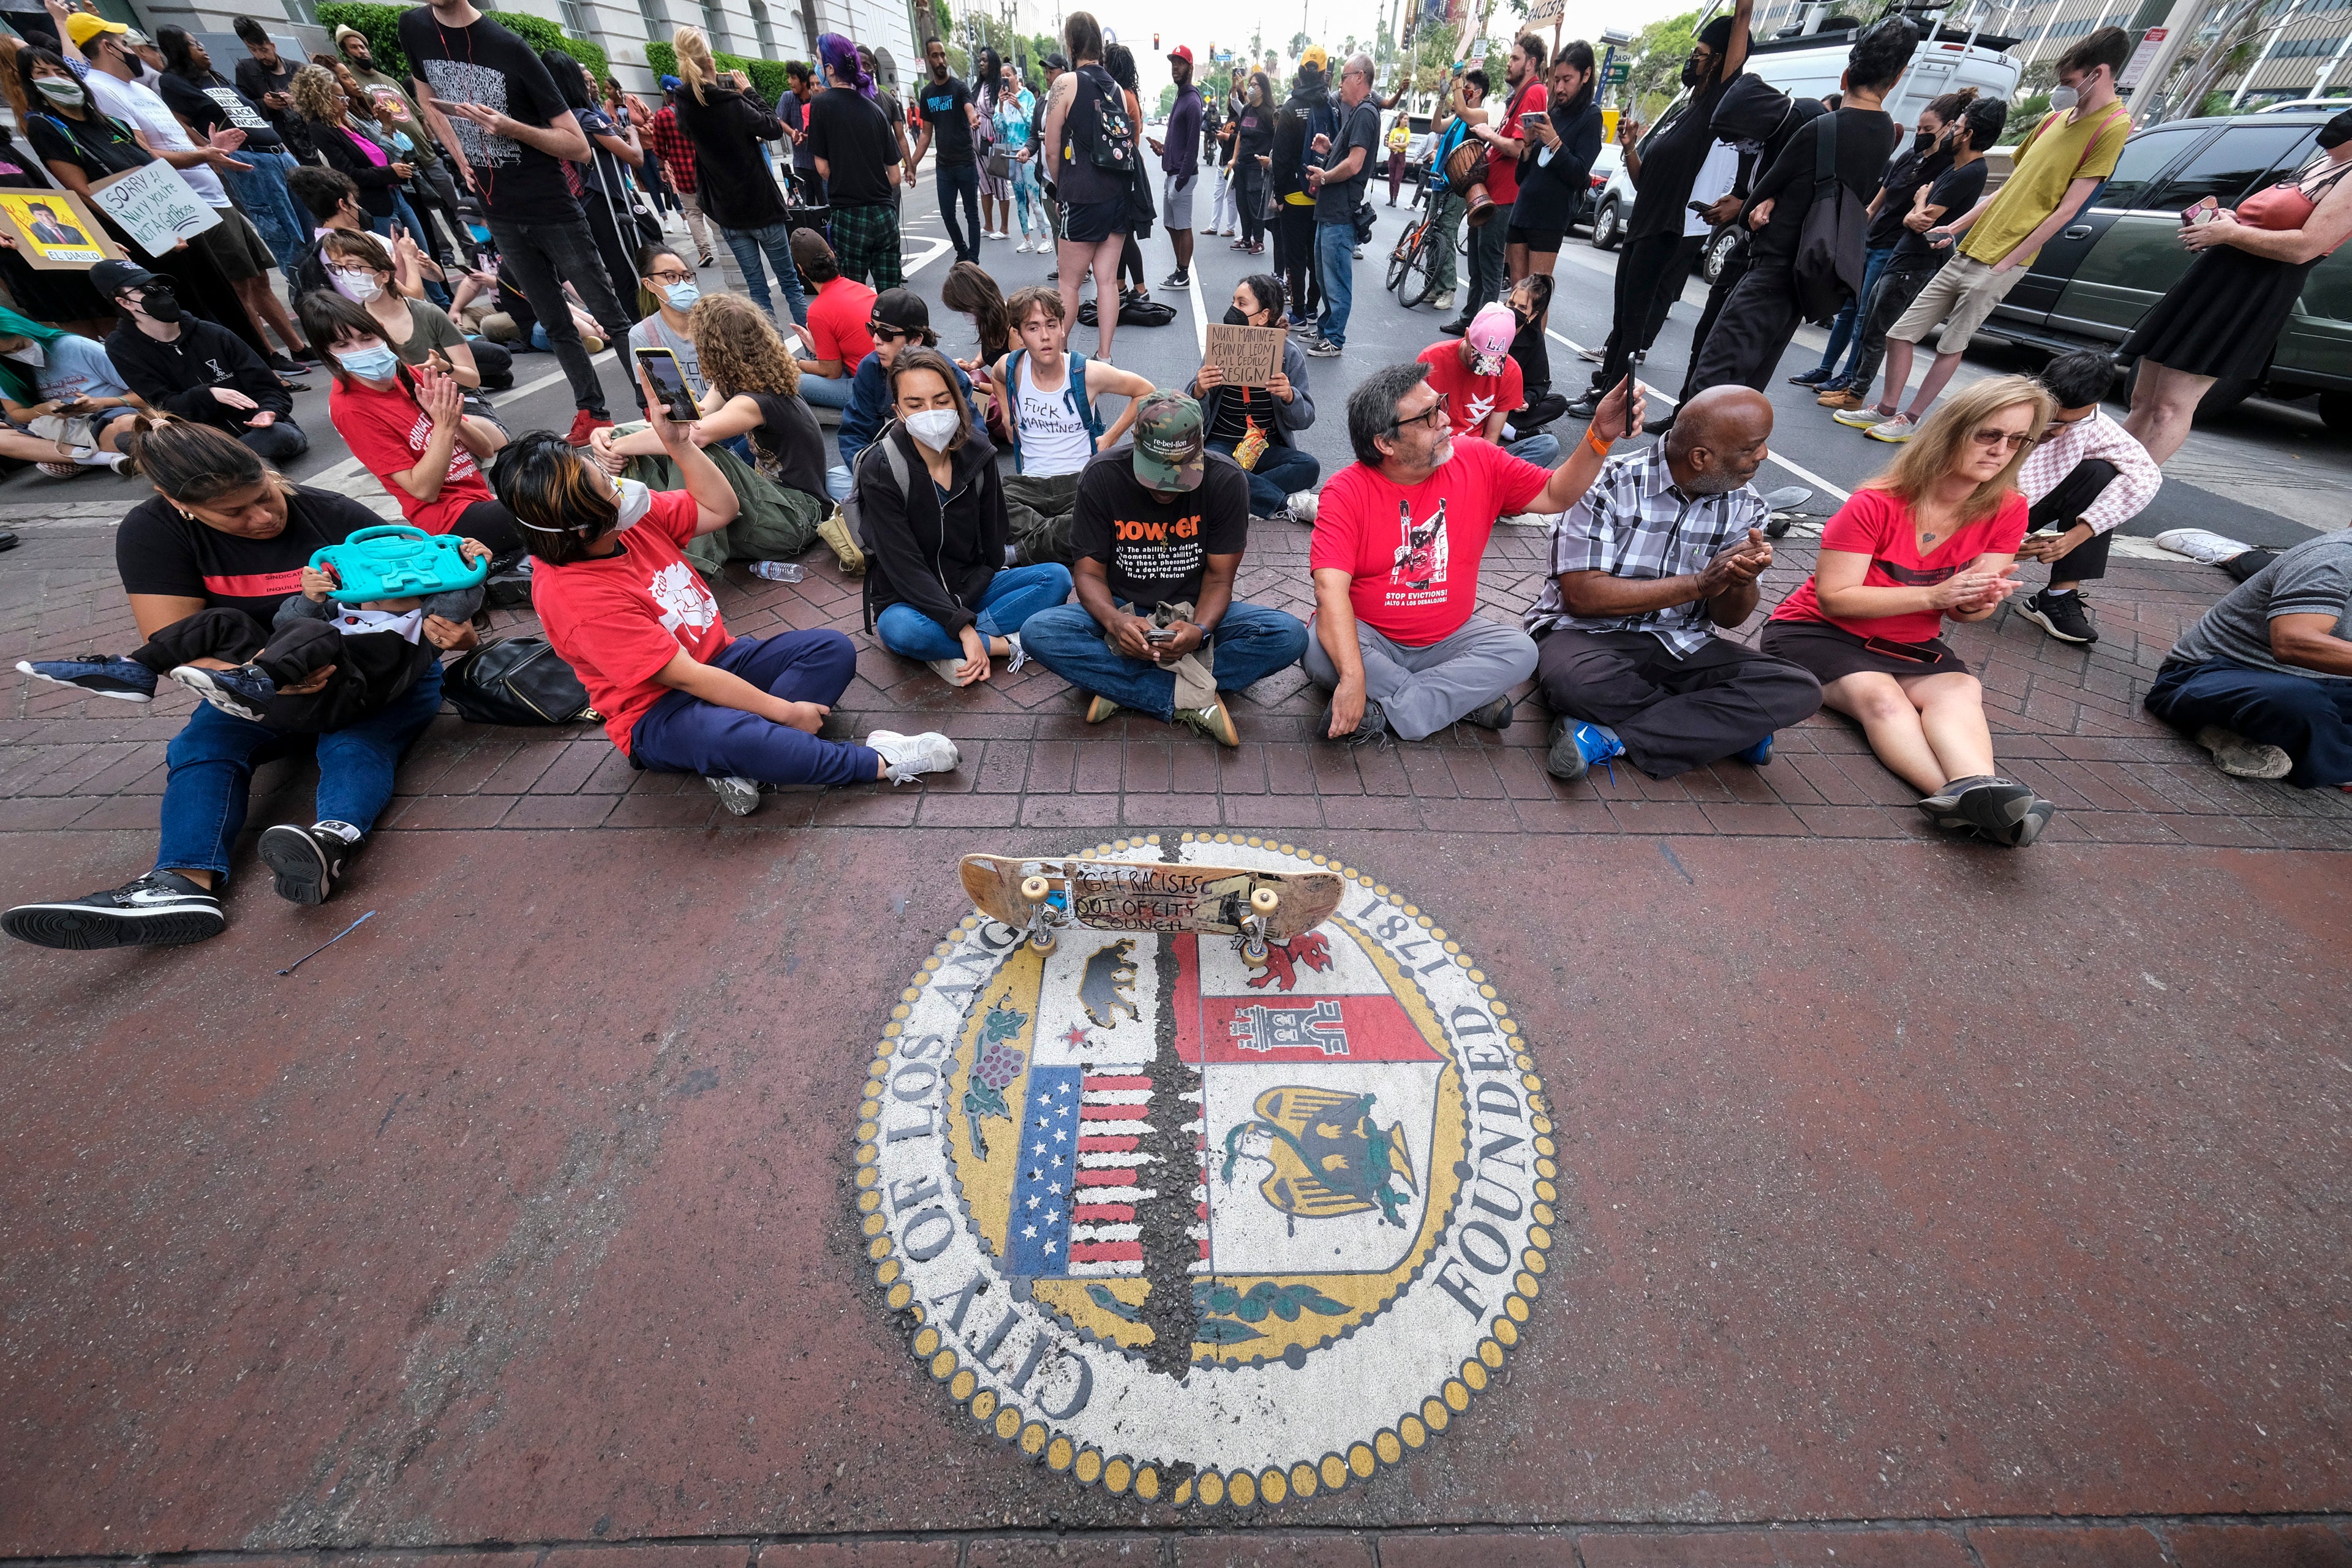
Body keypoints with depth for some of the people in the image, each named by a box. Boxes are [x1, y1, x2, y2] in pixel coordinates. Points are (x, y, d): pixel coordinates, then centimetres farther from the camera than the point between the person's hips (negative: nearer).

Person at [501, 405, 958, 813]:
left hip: (719, 658, 8)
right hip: (660, 713, -8)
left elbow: (720, 509, 6)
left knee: (833, 649, -11)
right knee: (730, 737, -41)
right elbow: (686, 677, -25)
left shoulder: (632, 514, -4)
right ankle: (881, 762, -26)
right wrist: (786, 711, -23)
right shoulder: (573, 596, -24)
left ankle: (736, 766, -25)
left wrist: (676, 442, -9)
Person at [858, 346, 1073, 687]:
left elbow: (993, 552, -2)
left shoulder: (978, 453, -6)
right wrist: (962, 625, -31)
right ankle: (1004, 643, -18)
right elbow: (906, 569, -21)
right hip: (909, 600, -4)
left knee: (1057, 577, -16)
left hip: (970, 589, 4)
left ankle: (951, 652, -22)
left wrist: (962, 617, -13)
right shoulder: (880, 470, -17)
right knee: (899, 629, -39)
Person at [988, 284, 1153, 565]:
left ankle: (1023, 552, -25)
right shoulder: (1011, 367, 2)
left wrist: (1111, 437, 3)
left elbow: (1146, 392, 7)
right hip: (1030, 483, 2)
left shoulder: (1088, 373, -7)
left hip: (1080, 481, -2)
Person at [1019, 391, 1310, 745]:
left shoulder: (1225, 479, -12)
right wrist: (1114, 620, -31)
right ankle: (1193, 698, -28)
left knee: (1289, 635, -27)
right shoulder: (1101, 476, -11)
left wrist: (1199, 631, -31)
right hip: (1123, 613, 0)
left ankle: (1119, 688, -24)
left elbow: (1219, 579, -9)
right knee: (1037, 632, -30)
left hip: (1195, 614, 1)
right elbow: (1089, 572, -8)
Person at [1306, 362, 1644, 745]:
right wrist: (1353, 676, -41)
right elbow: (1331, 588, -29)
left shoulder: (1480, 463, -2)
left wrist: (1601, 434, -10)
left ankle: (1380, 713, -24)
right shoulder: (1346, 491, -17)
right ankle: (1468, 698, -20)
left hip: (1449, 638, 4)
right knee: (1320, 652, -34)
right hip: (1369, 638, -3)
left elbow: (1556, 495, 9)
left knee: (1520, 651, -20)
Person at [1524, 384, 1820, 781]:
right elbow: (1583, 595, -20)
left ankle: (1609, 737, -25)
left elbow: (1728, 617, 6)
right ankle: (1731, 727, -14)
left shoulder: (1745, 506, 6)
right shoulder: (1609, 483, -12)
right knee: (1576, 681, -41)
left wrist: (1741, 580, -19)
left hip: (1681, 644, 5)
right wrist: (1700, 583, -20)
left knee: (1798, 691, -18)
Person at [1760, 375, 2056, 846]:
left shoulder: (2007, 511, 1)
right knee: (1879, 695, -34)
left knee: (1962, 691, -27)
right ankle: (1971, 801, -52)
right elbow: (1833, 598, -20)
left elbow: (1964, 610, 2)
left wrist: (1978, 601, -23)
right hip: (1816, 633, -5)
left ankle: (1975, 789, -52)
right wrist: (1934, 595, -27)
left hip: (1912, 646, 5)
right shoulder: (1875, 504, -15)